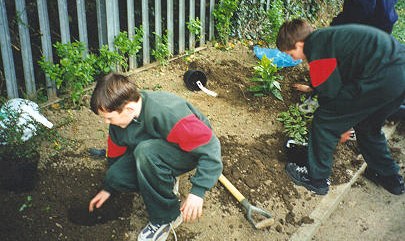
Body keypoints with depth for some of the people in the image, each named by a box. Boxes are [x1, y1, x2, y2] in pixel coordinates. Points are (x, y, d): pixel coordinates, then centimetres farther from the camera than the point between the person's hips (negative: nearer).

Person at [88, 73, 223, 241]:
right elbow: (115, 154, 8)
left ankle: (166, 218, -16)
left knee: (146, 151, -36)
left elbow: (210, 148, -32)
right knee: (115, 176, -16)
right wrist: (108, 188, 19)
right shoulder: (120, 119, -12)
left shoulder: (168, 113, -35)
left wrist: (198, 192, -34)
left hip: (194, 150, -6)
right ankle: (164, 182, 10)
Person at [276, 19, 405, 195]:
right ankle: (390, 177, 44)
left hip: (382, 79, -10)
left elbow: (331, 93, -6)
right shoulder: (326, 37, 22)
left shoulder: (317, 49, -8)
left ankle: (317, 179, 17)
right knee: (368, 126, 30)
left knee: (324, 122, 2)